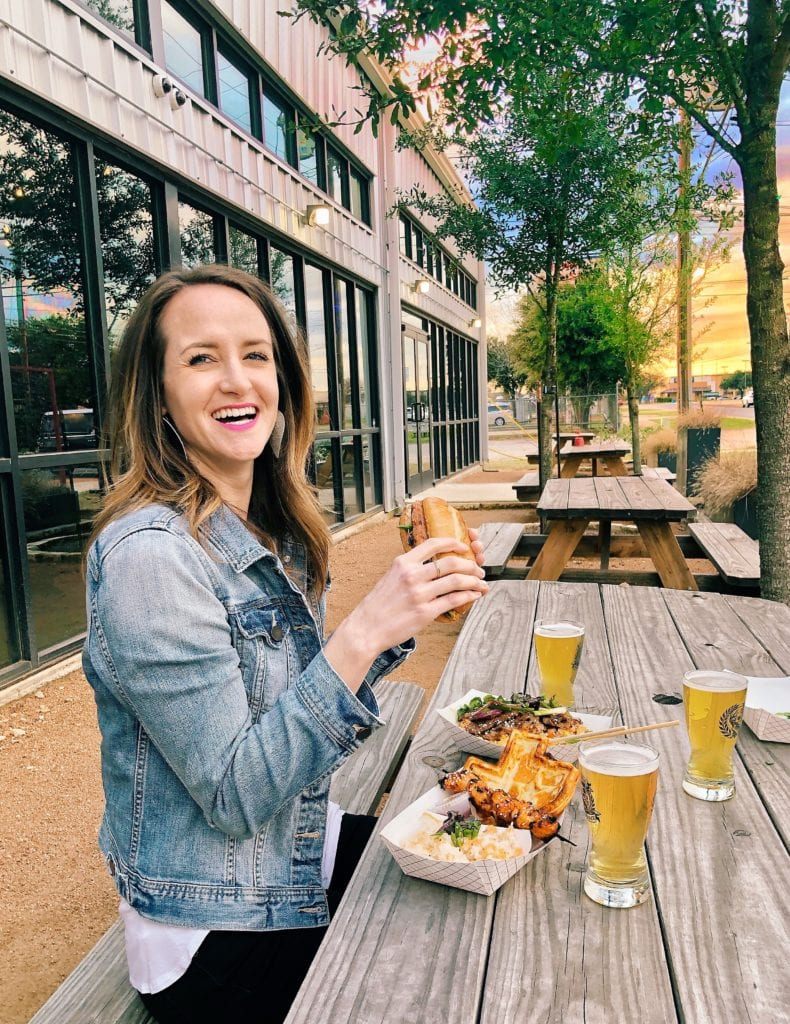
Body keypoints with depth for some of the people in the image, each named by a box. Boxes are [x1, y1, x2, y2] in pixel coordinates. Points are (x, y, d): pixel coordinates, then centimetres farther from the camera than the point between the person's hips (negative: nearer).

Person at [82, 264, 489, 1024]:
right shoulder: (147, 555, -26)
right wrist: (364, 633, -34)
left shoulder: (273, 531, -2)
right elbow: (234, 796, -25)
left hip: (304, 852, 7)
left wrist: (408, 607, -9)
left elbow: (306, 694, 5)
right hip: (223, 939, -7)